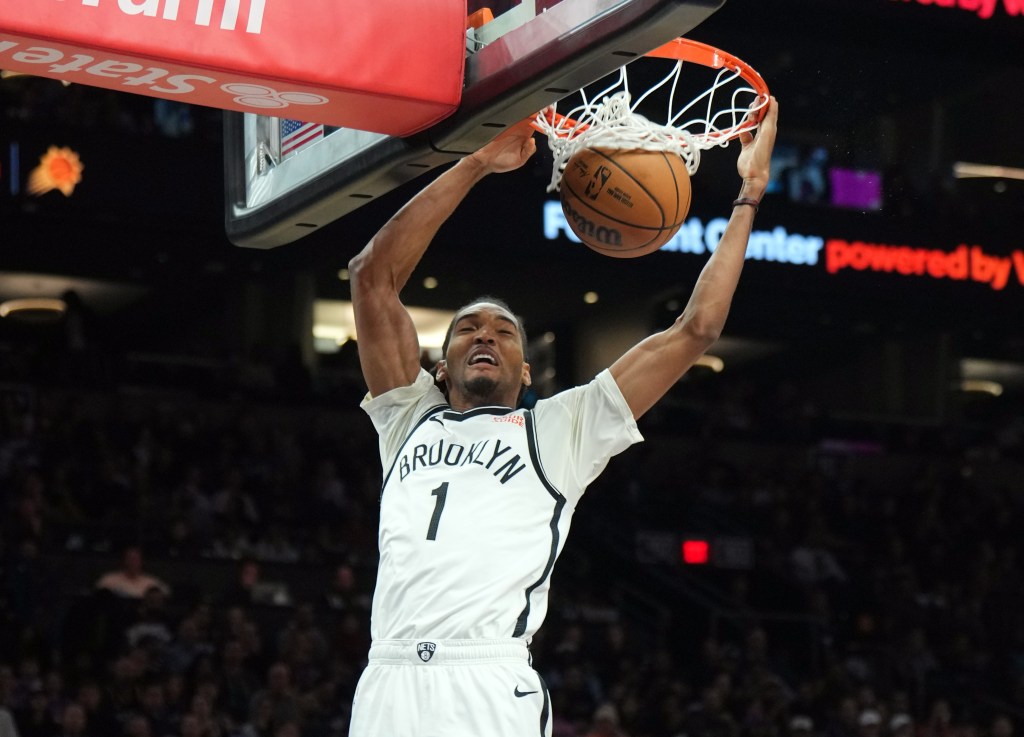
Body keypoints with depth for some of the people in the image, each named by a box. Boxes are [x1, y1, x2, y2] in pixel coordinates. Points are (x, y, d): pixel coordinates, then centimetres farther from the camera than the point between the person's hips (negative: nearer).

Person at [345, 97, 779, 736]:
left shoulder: (560, 430, 19)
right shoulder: (412, 419, 24)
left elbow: (696, 330, 16)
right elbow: (373, 276, 18)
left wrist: (748, 195, 18)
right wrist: (475, 165, 16)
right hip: (389, 685, 2)